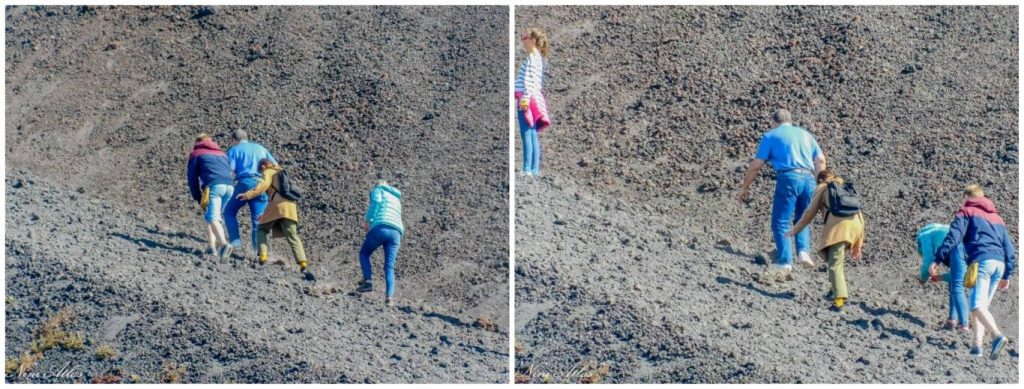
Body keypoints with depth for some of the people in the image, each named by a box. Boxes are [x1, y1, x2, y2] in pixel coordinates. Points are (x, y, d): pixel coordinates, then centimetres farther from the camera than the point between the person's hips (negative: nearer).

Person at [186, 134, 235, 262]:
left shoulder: (196, 154, 21)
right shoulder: (222, 154, 34)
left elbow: (192, 179, 15)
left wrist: (199, 199, 20)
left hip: (214, 185, -5)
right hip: (229, 186, 5)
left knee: (212, 217, -14)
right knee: (217, 216, 21)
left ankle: (224, 244, -36)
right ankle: (213, 246, 11)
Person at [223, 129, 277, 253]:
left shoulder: (234, 150, 11)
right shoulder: (260, 148, 24)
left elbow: (229, 170, -3)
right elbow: (275, 166, 17)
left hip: (245, 183, -4)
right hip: (262, 186, 4)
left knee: (229, 211, 14)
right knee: (258, 219, 7)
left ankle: (235, 240, 0)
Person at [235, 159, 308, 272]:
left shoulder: (268, 172, 11)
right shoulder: (282, 174, 34)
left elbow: (264, 185, -11)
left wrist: (248, 195, -19)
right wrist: (265, 214, 40)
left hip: (278, 204, -6)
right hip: (290, 206, 6)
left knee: (262, 229, 12)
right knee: (292, 236, 2)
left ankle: (263, 255, -8)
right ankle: (302, 261, -17)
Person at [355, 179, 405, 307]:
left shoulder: (378, 190, 16)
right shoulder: (396, 198, 36)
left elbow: (376, 201, -5)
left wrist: (368, 220, -2)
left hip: (381, 228, -5)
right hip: (397, 231, 5)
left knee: (364, 253, 17)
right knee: (389, 266, 2)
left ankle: (368, 281, -4)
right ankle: (389, 296, -15)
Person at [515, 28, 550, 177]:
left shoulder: (532, 57, -7)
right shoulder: (539, 58, 20)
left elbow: (529, 79, -18)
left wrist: (526, 97, -24)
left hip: (527, 97, -10)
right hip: (535, 97, 10)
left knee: (526, 133, -12)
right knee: (533, 135, 7)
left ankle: (527, 169, -17)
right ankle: (535, 169, 6)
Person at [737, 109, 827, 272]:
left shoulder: (770, 136, 11)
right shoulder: (805, 134, 22)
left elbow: (756, 165, 6)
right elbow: (821, 160, 14)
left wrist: (744, 188, 13)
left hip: (788, 179, -4)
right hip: (808, 179, 4)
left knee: (781, 223, 2)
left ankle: (785, 262, -5)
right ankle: (804, 251, 0)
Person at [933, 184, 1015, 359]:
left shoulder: (967, 212, 12)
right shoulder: (997, 218, 30)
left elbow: (953, 237, -4)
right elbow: (1009, 248, 26)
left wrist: (938, 260, -8)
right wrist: (1006, 275, 30)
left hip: (982, 261, -6)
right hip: (1000, 263, 6)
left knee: (977, 305, -16)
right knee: (981, 305, 13)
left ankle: (997, 336, -38)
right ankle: (977, 345, 1)